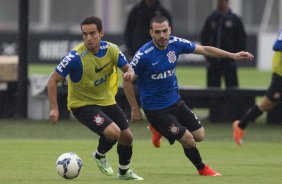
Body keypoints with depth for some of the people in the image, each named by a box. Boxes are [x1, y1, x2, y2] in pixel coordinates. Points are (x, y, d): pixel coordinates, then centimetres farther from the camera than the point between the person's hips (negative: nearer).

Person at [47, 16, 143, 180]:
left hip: (106, 100, 6)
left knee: (127, 136, 12)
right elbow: (53, 80, -19)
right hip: (82, 104, -6)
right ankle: (100, 156, 9)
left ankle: (124, 172, 41)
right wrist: (54, 108, -24)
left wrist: (130, 73, -25)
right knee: (113, 132, -25)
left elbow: (128, 68, 1)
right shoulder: (76, 57, -26)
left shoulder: (111, 50, -11)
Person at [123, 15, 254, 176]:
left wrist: (233, 55, -1)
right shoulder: (144, 55, -23)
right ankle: (202, 169, 21)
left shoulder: (175, 43, -8)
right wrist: (135, 109, -10)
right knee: (188, 140, -8)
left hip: (175, 101, 6)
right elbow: (127, 81, -13)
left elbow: (204, 50, 2)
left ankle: (161, 129, 30)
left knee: (199, 135, 7)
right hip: (155, 109, -6)